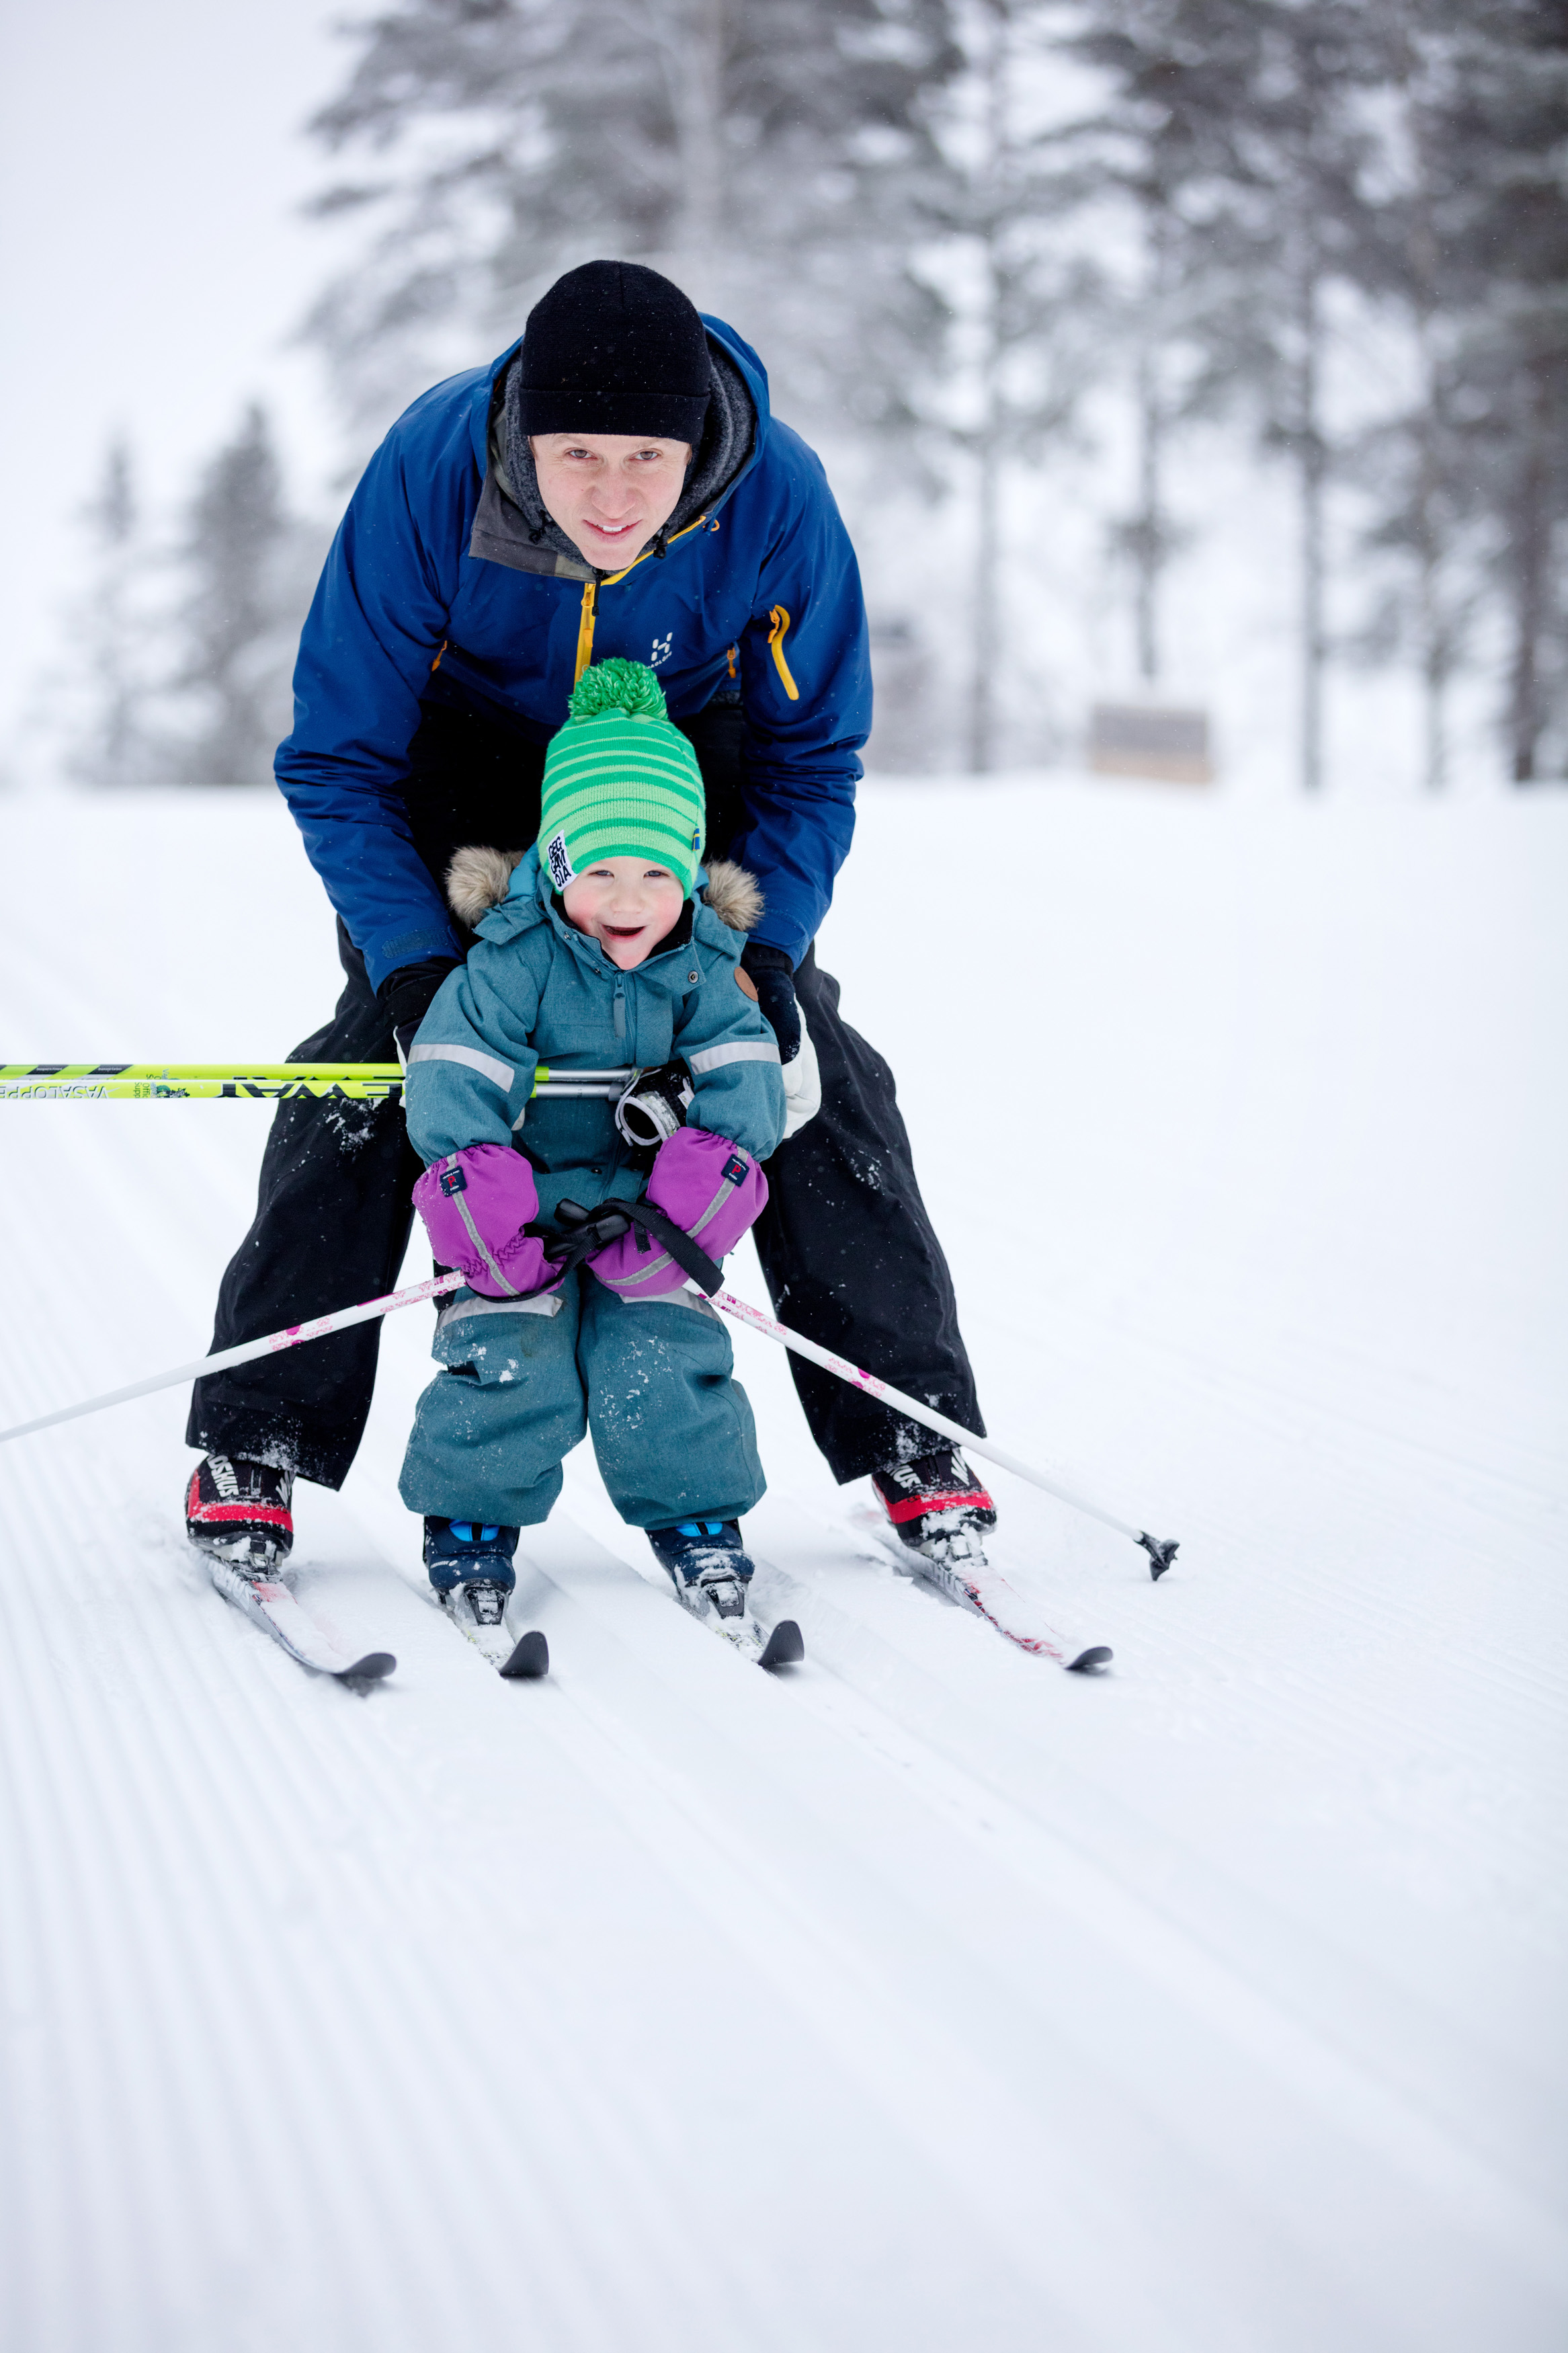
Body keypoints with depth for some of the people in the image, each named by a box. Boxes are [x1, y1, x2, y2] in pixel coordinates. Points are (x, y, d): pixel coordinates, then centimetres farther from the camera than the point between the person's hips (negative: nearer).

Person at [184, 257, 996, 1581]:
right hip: (467, 754, -1)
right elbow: (340, 760, -24)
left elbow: (810, 757, -14)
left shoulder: (779, 500, -31)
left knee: (811, 1062, -8)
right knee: (376, 1050, -15)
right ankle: (256, 1446, -5)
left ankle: (916, 1442, 3)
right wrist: (419, 963, -35)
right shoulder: (428, 476, -34)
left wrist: (765, 948, -27)